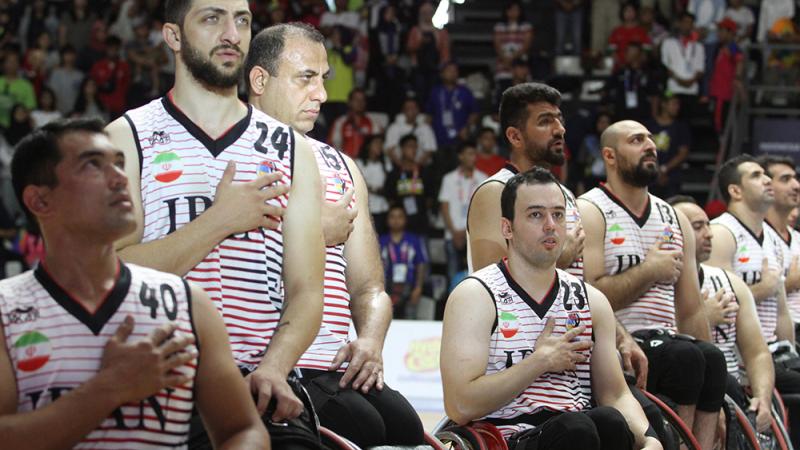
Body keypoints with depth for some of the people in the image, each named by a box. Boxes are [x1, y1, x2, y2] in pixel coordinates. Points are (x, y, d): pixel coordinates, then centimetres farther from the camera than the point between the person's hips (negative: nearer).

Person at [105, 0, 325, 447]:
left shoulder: (292, 150, 14)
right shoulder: (128, 138, 6)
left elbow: (305, 291, 6)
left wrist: (273, 368, -12)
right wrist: (219, 220, -8)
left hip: (261, 388, 2)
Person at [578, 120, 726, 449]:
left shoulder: (675, 219, 20)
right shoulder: (589, 212, -1)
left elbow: (691, 311, 17)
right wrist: (648, 272, -7)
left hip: (664, 342, 6)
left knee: (711, 357, -25)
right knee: (685, 356, -30)